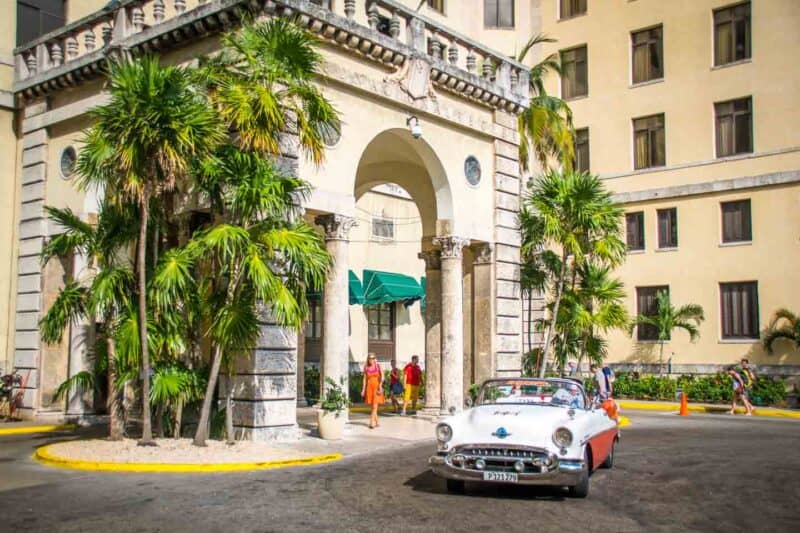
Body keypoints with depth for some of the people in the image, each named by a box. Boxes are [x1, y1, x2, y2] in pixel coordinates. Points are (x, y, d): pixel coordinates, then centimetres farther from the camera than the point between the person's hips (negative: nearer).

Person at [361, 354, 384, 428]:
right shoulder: (366, 368, 5)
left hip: (376, 387, -3)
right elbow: (365, 379, 9)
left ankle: (372, 422, -15)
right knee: (373, 406, 7)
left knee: (375, 406, -12)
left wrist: (380, 387, -18)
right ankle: (376, 422, 17)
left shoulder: (378, 366, -2)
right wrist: (363, 390, 5)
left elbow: (382, 377, -7)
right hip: (369, 387, 3)